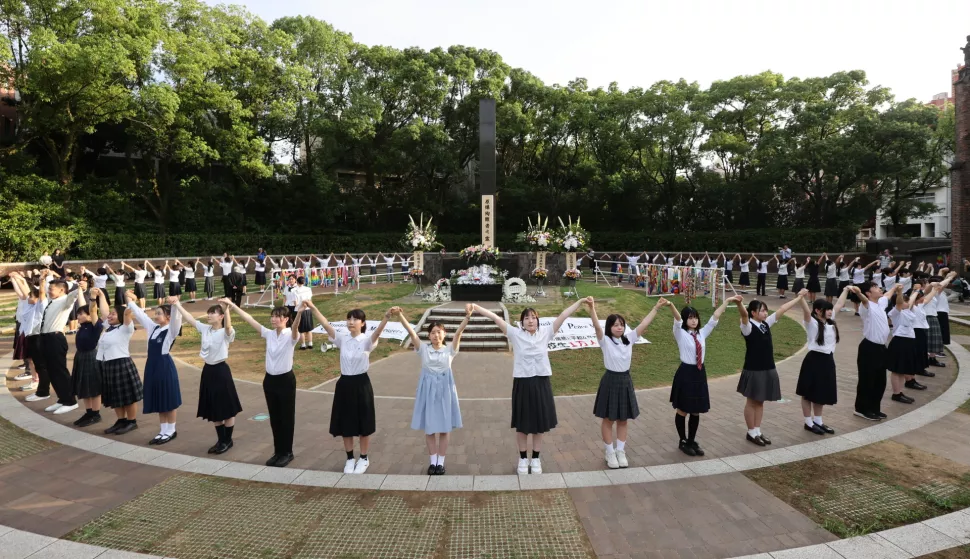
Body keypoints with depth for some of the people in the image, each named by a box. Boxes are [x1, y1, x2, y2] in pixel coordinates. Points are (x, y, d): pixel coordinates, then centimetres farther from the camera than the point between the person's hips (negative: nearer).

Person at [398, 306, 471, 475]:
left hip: (444, 388, -1)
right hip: (428, 388, 1)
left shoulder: (449, 349, -3)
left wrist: (467, 316, -34)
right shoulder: (423, 348, -1)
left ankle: (441, 462, 21)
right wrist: (400, 316, -27)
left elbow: (459, 332, -18)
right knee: (429, 428, 9)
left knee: (444, 428, 7)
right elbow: (410, 331, -13)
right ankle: (432, 461, 24)